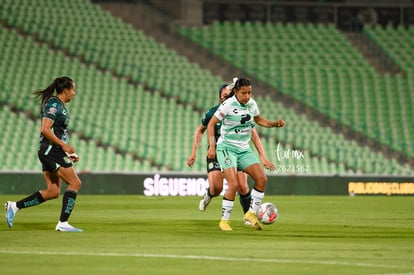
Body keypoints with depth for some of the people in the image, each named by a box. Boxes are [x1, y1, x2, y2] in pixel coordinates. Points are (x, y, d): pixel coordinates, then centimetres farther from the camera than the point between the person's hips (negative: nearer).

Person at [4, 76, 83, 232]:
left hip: (52, 152, 10)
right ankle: (63, 223, -10)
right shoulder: (53, 105, -12)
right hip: (51, 151, -10)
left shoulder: (60, 105, 19)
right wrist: (64, 145, -21)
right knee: (75, 183, -10)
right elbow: (45, 129, -21)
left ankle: (14, 206, 8)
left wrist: (68, 153, 20)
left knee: (53, 192, 7)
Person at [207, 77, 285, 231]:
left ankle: (251, 214, 7)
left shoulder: (252, 104, 2)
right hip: (227, 148, -6)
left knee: (261, 179, -7)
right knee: (233, 185, -19)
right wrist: (212, 146, -18)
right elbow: (211, 124, -10)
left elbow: (259, 120, 21)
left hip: (244, 149, 6)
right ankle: (224, 221, -6)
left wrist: (274, 124, 3)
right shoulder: (228, 105, -16)